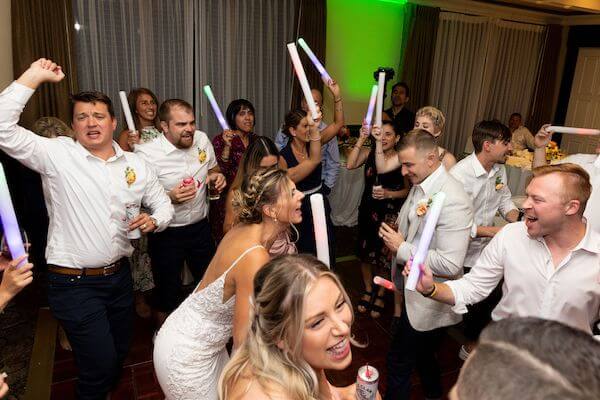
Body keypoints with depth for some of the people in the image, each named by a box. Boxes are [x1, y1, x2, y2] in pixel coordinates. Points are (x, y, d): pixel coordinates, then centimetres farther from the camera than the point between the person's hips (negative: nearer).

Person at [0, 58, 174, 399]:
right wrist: (33, 76, -20)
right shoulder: (58, 155, -9)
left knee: (121, 350, 22)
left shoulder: (136, 164, 3)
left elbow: (164, 205, 11)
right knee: (100, 364, 2)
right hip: (74, 283, -4)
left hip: (119, 275, 5)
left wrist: (154, 220, -11)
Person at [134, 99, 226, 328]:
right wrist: (170, 198, -30)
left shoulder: (201, 139, -3)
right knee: (168, 294, 12)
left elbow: (213, 168, 15)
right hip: (166, 234, -5)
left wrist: (216, 177, -8)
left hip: (200, 226, 5)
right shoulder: (146, 153, -19)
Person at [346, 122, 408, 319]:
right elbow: (350, 165, -19)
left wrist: (389, 194, -24)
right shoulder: (368, 152, -3)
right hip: (367, 211, 3)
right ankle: (367, 291, 39)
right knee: (365, 253, 15)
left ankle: (380, 295, 34)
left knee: (384, 256, 9)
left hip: (390, 215, -3)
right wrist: (361, 139, -20)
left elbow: (408, 190, -8)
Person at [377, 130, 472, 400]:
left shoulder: (452, 200, -28)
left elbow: (450, 264, -30)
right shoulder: (420, 184, 0)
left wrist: (402, 249, -24)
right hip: (414, 289, 9)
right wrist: (395, 236, -1)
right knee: (423, 355, 30)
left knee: (399, 362, 8)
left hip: (428, 300, -9)